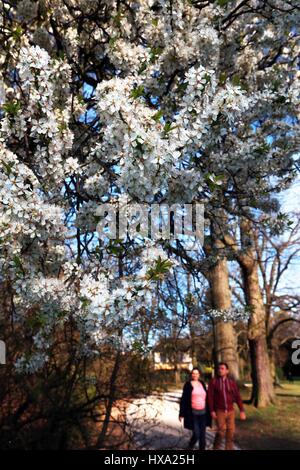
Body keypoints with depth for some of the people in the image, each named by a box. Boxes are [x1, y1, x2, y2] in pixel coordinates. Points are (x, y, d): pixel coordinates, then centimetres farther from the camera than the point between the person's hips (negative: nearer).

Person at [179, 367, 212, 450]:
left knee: (202, 434, 7)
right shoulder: (188, 385, -5)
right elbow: (183, 399, -5)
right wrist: (182, 414, -8)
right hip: (193, 413, -4)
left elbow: (206, 397, 14)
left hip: (203, 412, 4)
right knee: (196, 434, -6)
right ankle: (190, 446, 23)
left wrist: (209, 411, 13)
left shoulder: (202, 383, 8)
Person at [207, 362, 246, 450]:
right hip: (219, 411, -3)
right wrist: (212, 411, -11)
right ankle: (216, 447, 12)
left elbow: (237, 396, 2)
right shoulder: (213, 381, -6)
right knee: (221, 431, -10)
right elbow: (210, 397, -6)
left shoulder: (232, 382, 1)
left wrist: (242, 410, -3)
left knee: (230, 432, 4)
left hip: (230, 411, 3)